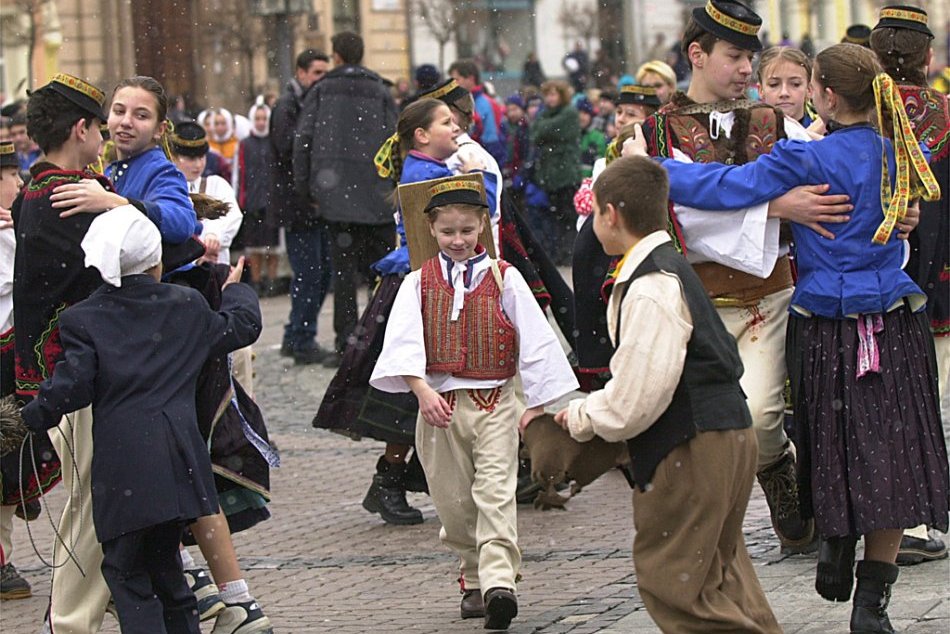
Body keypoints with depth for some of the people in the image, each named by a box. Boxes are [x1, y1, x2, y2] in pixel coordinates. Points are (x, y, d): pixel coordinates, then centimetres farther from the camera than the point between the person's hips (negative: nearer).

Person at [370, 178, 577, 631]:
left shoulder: (503, 278, 3)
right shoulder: (418, 284, 5)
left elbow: (534, 339, 3)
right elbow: (403, 341, -7)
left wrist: (537, 404, 0)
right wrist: (422, 390, -22)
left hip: (496, 404, -2)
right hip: (439, 404, 2)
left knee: (495, 492, -14)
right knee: (453, 500, 7)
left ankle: (498, 583, -25)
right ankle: (473, 580, 22)